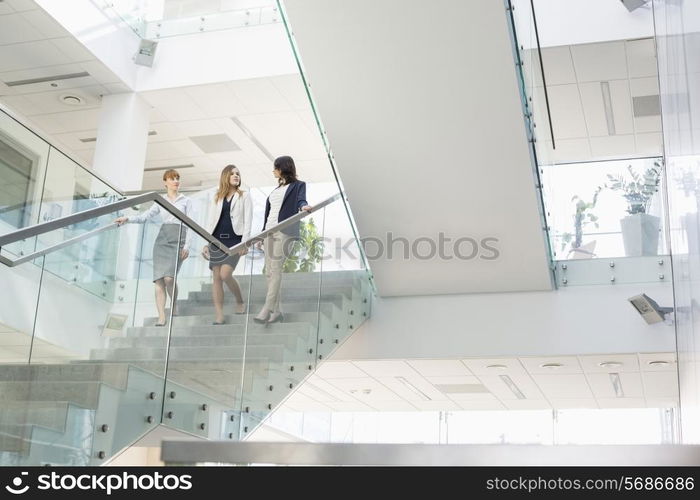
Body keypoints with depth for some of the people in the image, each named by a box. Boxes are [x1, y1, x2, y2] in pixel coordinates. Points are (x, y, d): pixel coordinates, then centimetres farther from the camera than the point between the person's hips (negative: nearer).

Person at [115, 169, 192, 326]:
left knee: (169, 277, -20)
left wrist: (187, 246, -6)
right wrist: (127, 219, -6)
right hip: (162, 239, 3)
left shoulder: (186, 201, 11)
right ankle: (161, 317, -9)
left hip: (178, 239, -3)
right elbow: (145, 216, 11)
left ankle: (174, 305, 7)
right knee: (159, 279, -9)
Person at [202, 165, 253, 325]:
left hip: (234, 240, -4)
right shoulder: (217, 196, 16)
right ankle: (219, 317, 0)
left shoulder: (244, 195, 7)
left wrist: (244, 242, -12)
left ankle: (240, 301, 8)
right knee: (216, 277, -2)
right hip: (217, 239, 4)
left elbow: (247, 220, -1)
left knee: (225, 275, -18)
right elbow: (211, 220, 15)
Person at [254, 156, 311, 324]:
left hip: (284, 232, -8)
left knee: (275, 269, -15)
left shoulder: (298, 185, 4)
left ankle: (267, 309, -19)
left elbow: (300, 200, -15)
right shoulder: (277, 188, 25)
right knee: (269, 272, 2)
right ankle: (276, 310, 6)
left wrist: (304, 207, -39)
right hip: (270, 231, 8)